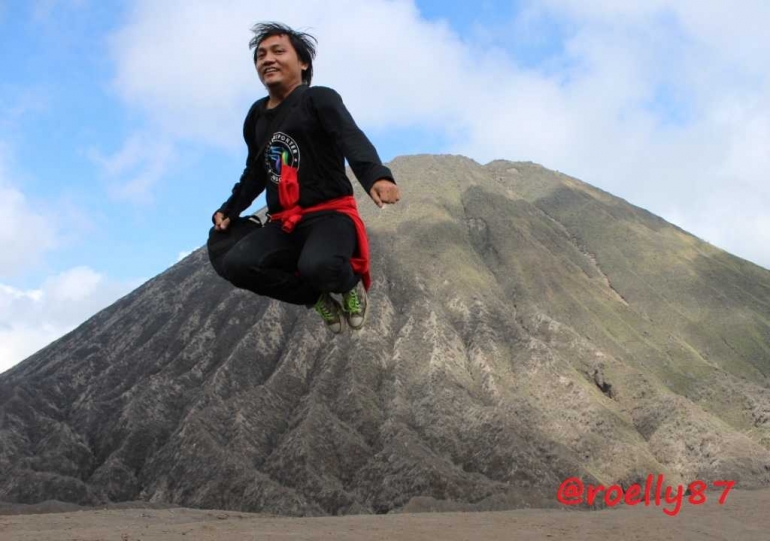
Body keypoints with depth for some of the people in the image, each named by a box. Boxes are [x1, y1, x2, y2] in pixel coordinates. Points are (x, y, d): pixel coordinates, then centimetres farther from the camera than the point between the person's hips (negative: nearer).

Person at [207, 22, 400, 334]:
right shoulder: (257, 116, 16)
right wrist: (230, 210, 16)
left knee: (318, 266, -39)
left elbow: (352, 140, -23)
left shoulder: (319, 100, -3)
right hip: (284, 225, 6)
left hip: (330, 214, -6)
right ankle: (318, 297, 0)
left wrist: (376, 176, -44)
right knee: (234, 264, -22)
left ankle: (350, 284, 2)